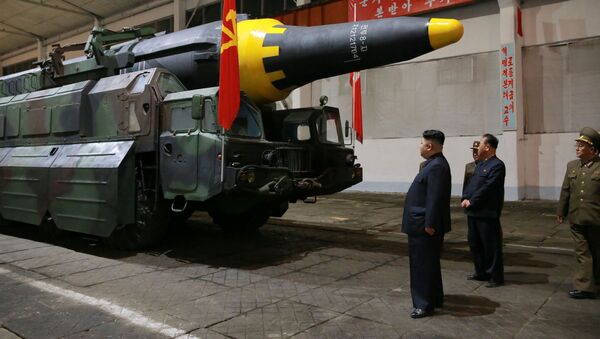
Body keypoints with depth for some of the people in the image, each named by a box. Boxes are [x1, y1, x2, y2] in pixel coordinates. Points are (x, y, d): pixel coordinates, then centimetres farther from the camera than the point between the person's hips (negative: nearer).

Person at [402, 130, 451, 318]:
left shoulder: (437, 166, -19)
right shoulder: (433, 164, 13)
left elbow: (435, 198, -24)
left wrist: (429, 224, -23)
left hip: (425, 227, -11)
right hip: (422, 224, 11)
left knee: (423, 265, -2)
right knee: (427, 264, 19)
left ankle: (425, 304, 8)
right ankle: (434, 299, 32)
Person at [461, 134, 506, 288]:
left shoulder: (497, 165, -12)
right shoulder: (480, 165, 17)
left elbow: (487, 188, -20)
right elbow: (471, 184, 13)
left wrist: (471, 202, -16)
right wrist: (465, 199, -2)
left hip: (487, 214, -9)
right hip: (473, 212, 9)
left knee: (491, 246, 1)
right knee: (475, 243, 16)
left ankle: (496, 276, 13)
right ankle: (481, 272, 29)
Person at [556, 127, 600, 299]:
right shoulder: (571, 166, 7)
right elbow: (565, 191, 10)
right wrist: (561, 212, 12)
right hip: (576, 219, 3)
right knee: (582, 253, 4)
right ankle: (585, 287, 7)